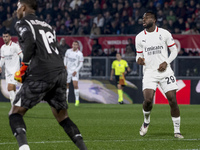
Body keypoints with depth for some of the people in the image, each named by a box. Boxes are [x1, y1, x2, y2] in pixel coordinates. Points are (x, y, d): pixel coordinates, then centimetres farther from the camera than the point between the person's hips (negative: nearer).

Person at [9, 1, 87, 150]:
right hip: (61, 72, 6)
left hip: (41, 74, -6)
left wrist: (24, 66, -2)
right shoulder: (47, 25, 27)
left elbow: (29, 43, -14)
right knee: (62, 116, 19)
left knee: (16, 113, 1)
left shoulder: (22, 23, 6)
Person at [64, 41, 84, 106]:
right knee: (67, 85, 7)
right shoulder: (68, 51, 4)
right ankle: (66, 100, 18)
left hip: (75, 71, -4)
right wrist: (65, 65, -1)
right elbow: (65, 59, 16)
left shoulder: (79, 53, -7)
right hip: (68, 70, 4)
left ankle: (77, 100, -10)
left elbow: (81, 64, -5)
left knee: (75, 85, -17)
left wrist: (76, 71, -14)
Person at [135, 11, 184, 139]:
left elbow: (174, 50, 8)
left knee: (173, 100, -6)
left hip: (164, 71, -1)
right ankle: (146, 121, 13)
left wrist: (166, 62, -8)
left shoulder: (164, 33, 1)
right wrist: (139, 60, -10)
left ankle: (177, 130, 6)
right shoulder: (140, 37, 7)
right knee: (148, 100, -18)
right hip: (149, 72, 1)